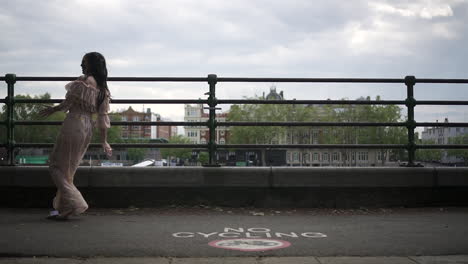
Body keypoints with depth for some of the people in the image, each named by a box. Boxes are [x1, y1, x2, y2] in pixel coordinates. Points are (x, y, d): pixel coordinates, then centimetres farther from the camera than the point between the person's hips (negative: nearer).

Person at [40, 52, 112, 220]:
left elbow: (69, 102, -9)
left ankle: (74, 204, -11)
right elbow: (103, 116, 9)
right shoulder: (103, 88, 11)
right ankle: (61, 209, 19)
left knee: (56, 166, 0)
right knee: (69, 170, 16)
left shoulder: (84, 80, -11)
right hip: (88, 128, 8)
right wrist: (104, 141, 10)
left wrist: (52, 110, 9)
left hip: (73, 124, -8)